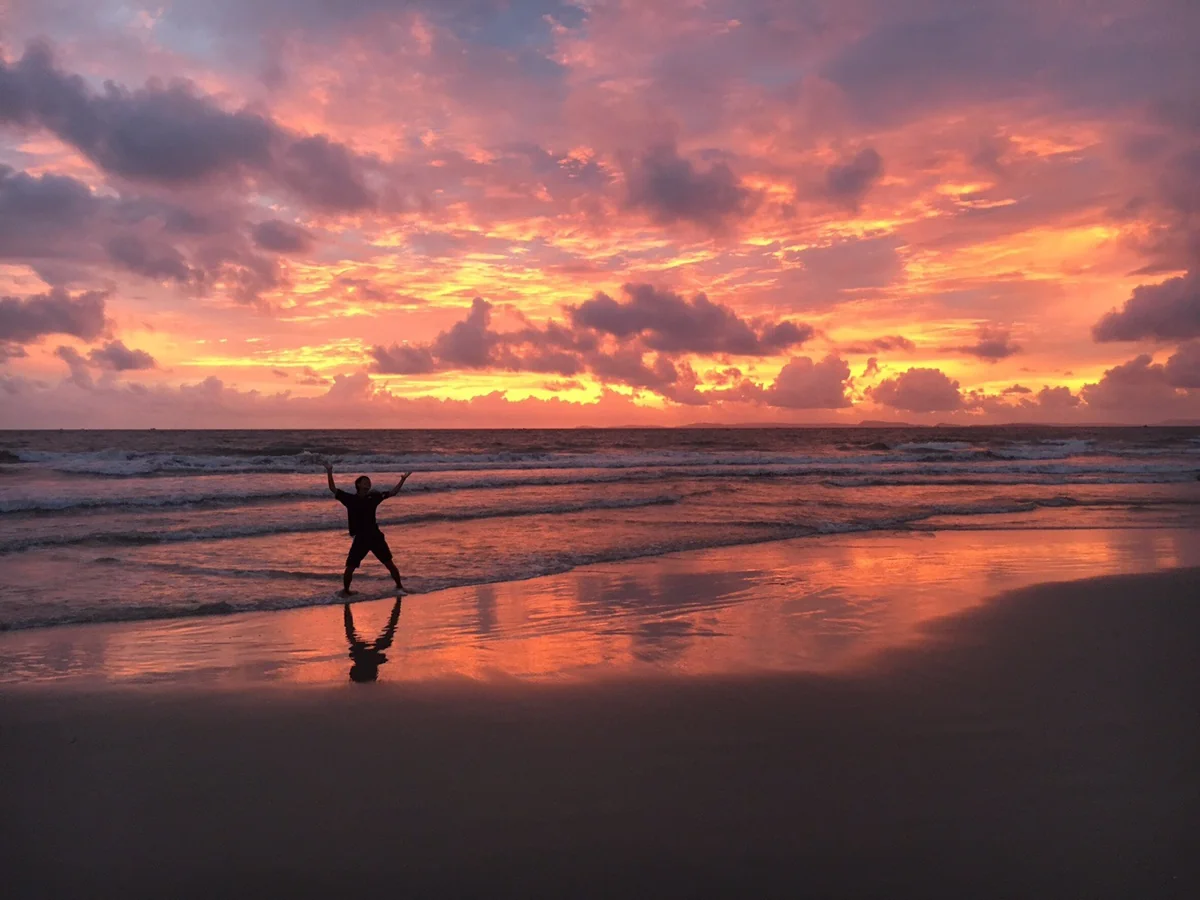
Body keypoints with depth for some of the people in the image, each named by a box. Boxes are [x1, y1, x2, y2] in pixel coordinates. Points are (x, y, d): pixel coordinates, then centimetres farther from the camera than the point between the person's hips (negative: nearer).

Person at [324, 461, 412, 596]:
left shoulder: (373, 497, 5)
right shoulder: (350, 499, -1)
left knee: (389, 564, 6)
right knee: (350, 567, 1)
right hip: (360, 538, -2)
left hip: (375, 536, 2)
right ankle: (345, 590, 21)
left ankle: (399, 586, 19)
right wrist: (329, 472, -14)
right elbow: (333, 489, -4)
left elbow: (393, 492, 8)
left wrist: (403, 480, -2)